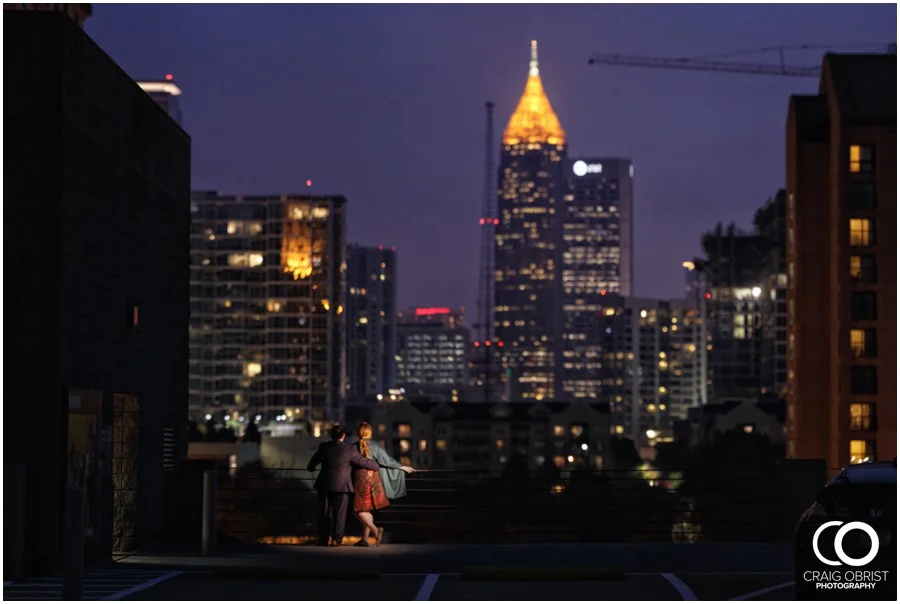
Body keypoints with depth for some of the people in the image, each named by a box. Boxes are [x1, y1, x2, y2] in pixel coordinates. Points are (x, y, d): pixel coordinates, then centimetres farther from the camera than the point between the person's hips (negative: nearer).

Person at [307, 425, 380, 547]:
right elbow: (363, 461, -2)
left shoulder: (324, 447, 1)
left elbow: (314, 460, 14)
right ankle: (336, 539, -1)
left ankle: (323, 540, 9)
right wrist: (376, 466, 16)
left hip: (325, 485, 2)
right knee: (340, 513, 4)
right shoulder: (350, 449, -8)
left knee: (324, 513, 9)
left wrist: (311, 468, 36)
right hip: (342, 485, -2)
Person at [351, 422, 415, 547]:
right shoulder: (375, 446, -1)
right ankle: (365, 538, 11)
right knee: (368, 509, 12)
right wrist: (403, 467, 14)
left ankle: (376, 530, -18)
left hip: (360, 480, -3)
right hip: (374, 479, 4)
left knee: (359, 509, 2)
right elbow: (387, 459, 2)